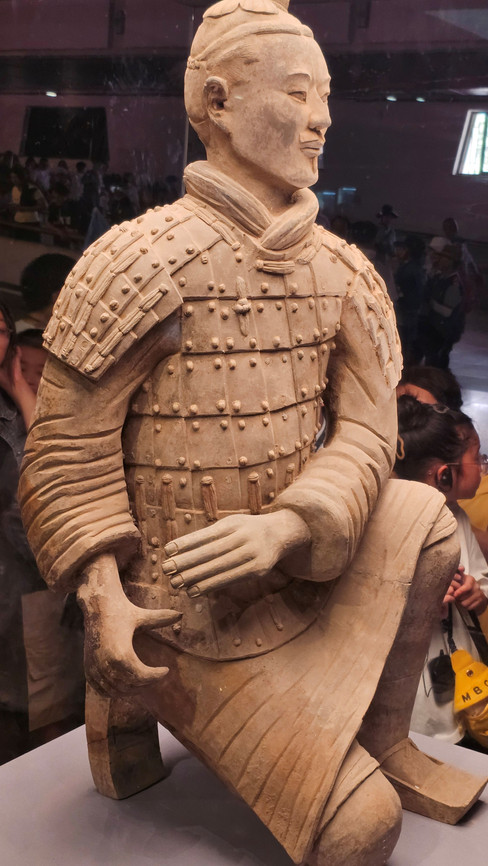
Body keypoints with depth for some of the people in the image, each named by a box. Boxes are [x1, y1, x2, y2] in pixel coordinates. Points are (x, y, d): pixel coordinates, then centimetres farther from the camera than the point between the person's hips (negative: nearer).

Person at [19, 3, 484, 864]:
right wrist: (103, 599, -24)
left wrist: (284, 528, -26)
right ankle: (136, 703, 14)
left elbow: (367, 434, -7)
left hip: (284, 575, 6)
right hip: (185, 614, -6)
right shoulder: (144, 260, -19)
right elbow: (69, 445, -15)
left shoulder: (342, 273, -1)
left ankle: (385, 741, 6)